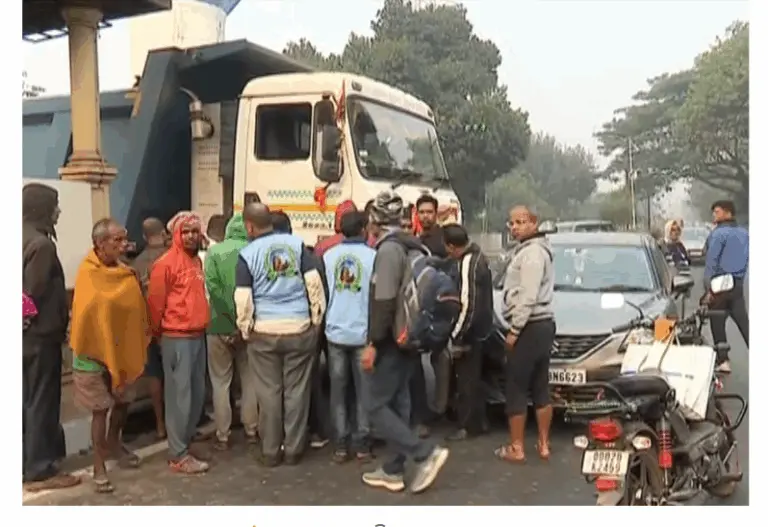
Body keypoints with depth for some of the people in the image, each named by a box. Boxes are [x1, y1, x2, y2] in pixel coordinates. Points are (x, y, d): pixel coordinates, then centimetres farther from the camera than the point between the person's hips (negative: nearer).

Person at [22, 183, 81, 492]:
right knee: (42, 402, -1)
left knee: (26, 401, 15)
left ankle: (25, 465, 24)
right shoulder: (41, 244, -17)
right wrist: (57, 325, -6)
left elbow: (23, 288, 11)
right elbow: (36, 292, -20)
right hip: (40, 335, -9)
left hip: (25, 334, 9)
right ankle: (40, 471, 7)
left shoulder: (22, 239, 10)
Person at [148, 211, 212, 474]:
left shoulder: (197, 261, 12)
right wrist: (159, 334, 3)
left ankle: (186, 442, 27)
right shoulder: (165, 263, -13)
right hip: (177, 338, -8)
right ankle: (178, 455, 6)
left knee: (197, 394, 13)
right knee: (180, 396, -2)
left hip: (198, 336, 8)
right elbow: (156, 303, -9)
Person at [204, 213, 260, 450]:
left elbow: (214, 289, -16)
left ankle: (222, 436, 14)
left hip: (221, 326, -1)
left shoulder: (214, 251, -4)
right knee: (250, 380, 14)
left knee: (221, 382, 9)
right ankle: (251, 430, 22)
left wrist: (231, 321, -14)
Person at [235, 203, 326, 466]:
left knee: (269, 392, 9)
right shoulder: (297, 243, 0)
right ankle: (294, 449, 19)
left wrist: (246, 330, 6)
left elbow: (243, 299, -8)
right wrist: (317, 318, 5)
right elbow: (314, 282, -3)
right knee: (297, 390, 10)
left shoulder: (247, 254, -5)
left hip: (264, 332, -1)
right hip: (300, 328, 1)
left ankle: (270, 451, 18)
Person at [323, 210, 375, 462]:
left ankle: (341, 444, 11)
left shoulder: (328, 256, 1)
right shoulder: (373, 256, -8)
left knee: (338, 389, 9)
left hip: (335, 331, 2)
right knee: (364, 390, 8)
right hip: (363, 332, -2)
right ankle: (361, 443, 11)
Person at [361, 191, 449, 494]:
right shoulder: (415, 247, 12)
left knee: (377, 406, -2)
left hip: (393, 340, -9)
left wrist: (373, 343, -20)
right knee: (397, 402, 13)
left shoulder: (389, 248, -17)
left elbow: (384, 301, -23)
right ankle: (394, 471, 19)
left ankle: (426, 453, -8)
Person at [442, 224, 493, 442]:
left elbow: (467, 306, -26)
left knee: (467, 380, 2)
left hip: (470, 332, -10)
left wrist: (456, 338, -19)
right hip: (477, 329, 10)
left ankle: (469, 426, 12)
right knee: (472, 378, 19)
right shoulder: (475, 255, 7)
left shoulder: (468, 264, -23)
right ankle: (477, 421, 30)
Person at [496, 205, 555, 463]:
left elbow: (528, 297, -23)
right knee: (541, 389, 13)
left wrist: (514, 329, -18)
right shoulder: (538, 249, 17)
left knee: (516, 390, -2)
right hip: (543, 324, 10)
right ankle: (543, 444, 20)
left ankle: (515, 448, 4)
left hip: (530, 327, -10)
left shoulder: (531, 252, -16)